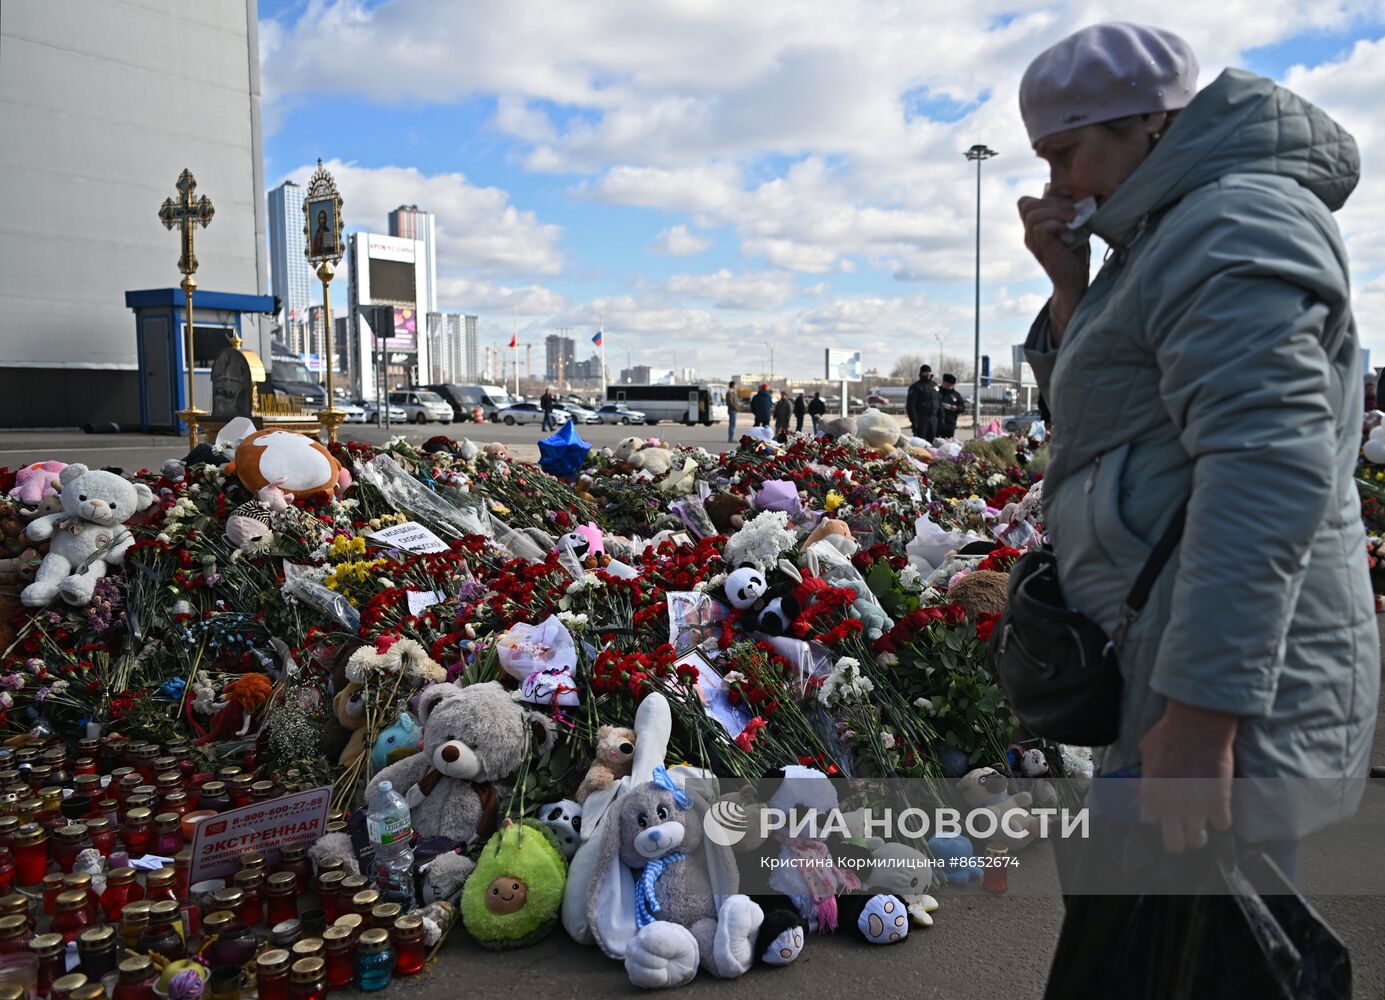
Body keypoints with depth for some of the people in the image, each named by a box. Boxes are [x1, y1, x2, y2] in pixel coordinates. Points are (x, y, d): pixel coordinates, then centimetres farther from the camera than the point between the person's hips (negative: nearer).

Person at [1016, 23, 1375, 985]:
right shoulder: (1177, 234, 19)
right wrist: (1074, 288, 8)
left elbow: (1272, 470, -26)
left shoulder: (1232, 227, -14)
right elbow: (1103, 410, 23)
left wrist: (1199, 721, -27)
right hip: (1188, 667, 11)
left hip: (1231, 679, -11)